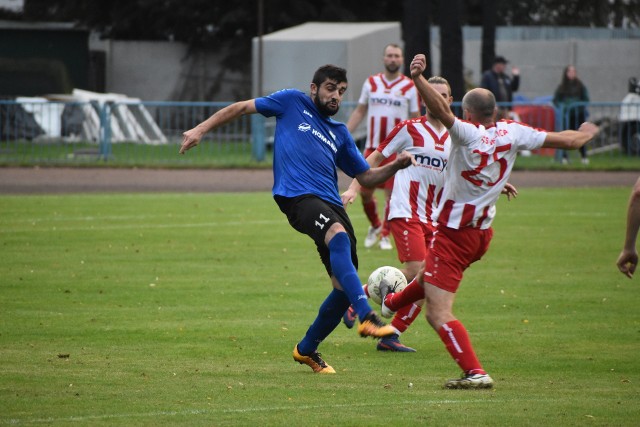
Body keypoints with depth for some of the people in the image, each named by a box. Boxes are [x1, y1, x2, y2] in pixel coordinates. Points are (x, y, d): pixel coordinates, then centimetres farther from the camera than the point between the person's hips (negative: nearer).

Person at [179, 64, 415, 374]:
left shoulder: (339, 133, 26)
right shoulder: (293, 103, 14)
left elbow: (367, 178, 28)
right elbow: (242, 108, 18)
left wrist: (396, 165, 10)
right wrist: (201, 130, 9)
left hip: (331, 204, 7)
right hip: (297, 196, -7)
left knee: (345, 288, -1)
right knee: (339, 236, -37)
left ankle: (307, 349, 21)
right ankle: (366, 317, -50)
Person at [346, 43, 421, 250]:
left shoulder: (410, 87, 0)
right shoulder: (371, 83, 8)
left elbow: (416, 119, 3)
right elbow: (359, 111, 14)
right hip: (372, 147, 3)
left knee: (391, 193, -4)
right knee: (365, 192, 4)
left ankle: (385, 235, 10)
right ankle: (374, 225, 29)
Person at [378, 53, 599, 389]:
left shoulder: (467, 134, -22)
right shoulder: (512, 133, -4)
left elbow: (440, 110, -42)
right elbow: (567, 140, 2)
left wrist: (418, 77, -49)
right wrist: (587, 133, 22)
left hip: (452, 233, -8)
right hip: (482, 233, 8)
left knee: (438, 315, -9)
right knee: (428, 276, 37)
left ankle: (475, 373, -19)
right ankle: (392, 302, 64)